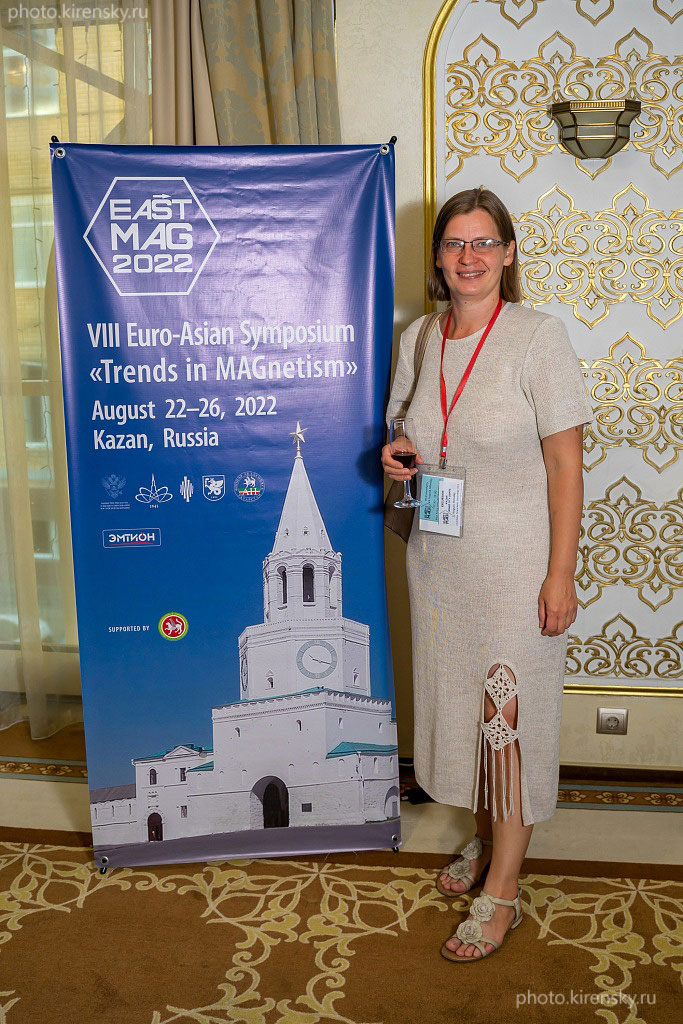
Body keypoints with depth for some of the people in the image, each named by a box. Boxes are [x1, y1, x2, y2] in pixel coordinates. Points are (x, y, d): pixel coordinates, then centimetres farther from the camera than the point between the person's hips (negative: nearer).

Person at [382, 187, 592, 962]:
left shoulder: (538, 336, -12)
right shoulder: (417, 340, 4)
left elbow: (565, 464, -12)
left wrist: (561, 574, -14)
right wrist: (395, 457, -6)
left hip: (514, 561, -5)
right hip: (438, 557, 5)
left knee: (508, 714, 2)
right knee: (460, 702, 15)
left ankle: (502, 890, 17)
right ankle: (485, 837, 38)